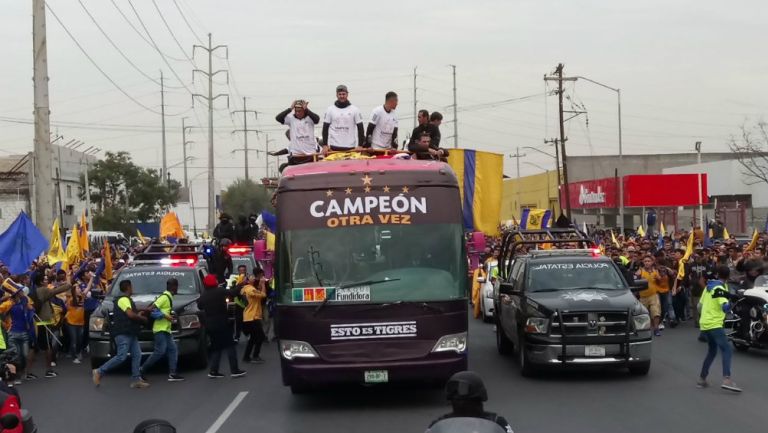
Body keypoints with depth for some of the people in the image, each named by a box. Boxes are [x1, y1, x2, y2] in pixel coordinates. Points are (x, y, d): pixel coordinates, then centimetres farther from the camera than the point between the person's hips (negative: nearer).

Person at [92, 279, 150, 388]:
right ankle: (99, 372, -6)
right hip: (123, 333, -10)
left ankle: (136, 379, 1)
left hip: (130, 333, 10)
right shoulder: (123, 299, -11)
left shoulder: (127, 299, 23)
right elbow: (130, 314, -21)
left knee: (137, 355, 2)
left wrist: (138, 315, 16)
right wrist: (143, 318, -7)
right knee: (121, 357, -15)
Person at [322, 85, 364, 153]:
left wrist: (360, 145, -5)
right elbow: (325, 128, 7)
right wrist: (324, 145, -2)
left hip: (350, 147, 0)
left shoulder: (355, 110, 4)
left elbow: (360, 128, 4)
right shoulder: (330, 110, 6)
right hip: (334, 147, 0)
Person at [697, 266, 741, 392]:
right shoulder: (720, 289, -11)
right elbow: (725, 307, -22)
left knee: (712, 351, 20)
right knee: (727, 350, -14)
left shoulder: (709, 286, 13)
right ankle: (727, 379, -29)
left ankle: (702, 379, 20)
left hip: (704, 323, 9)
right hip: (714, 324, -9)